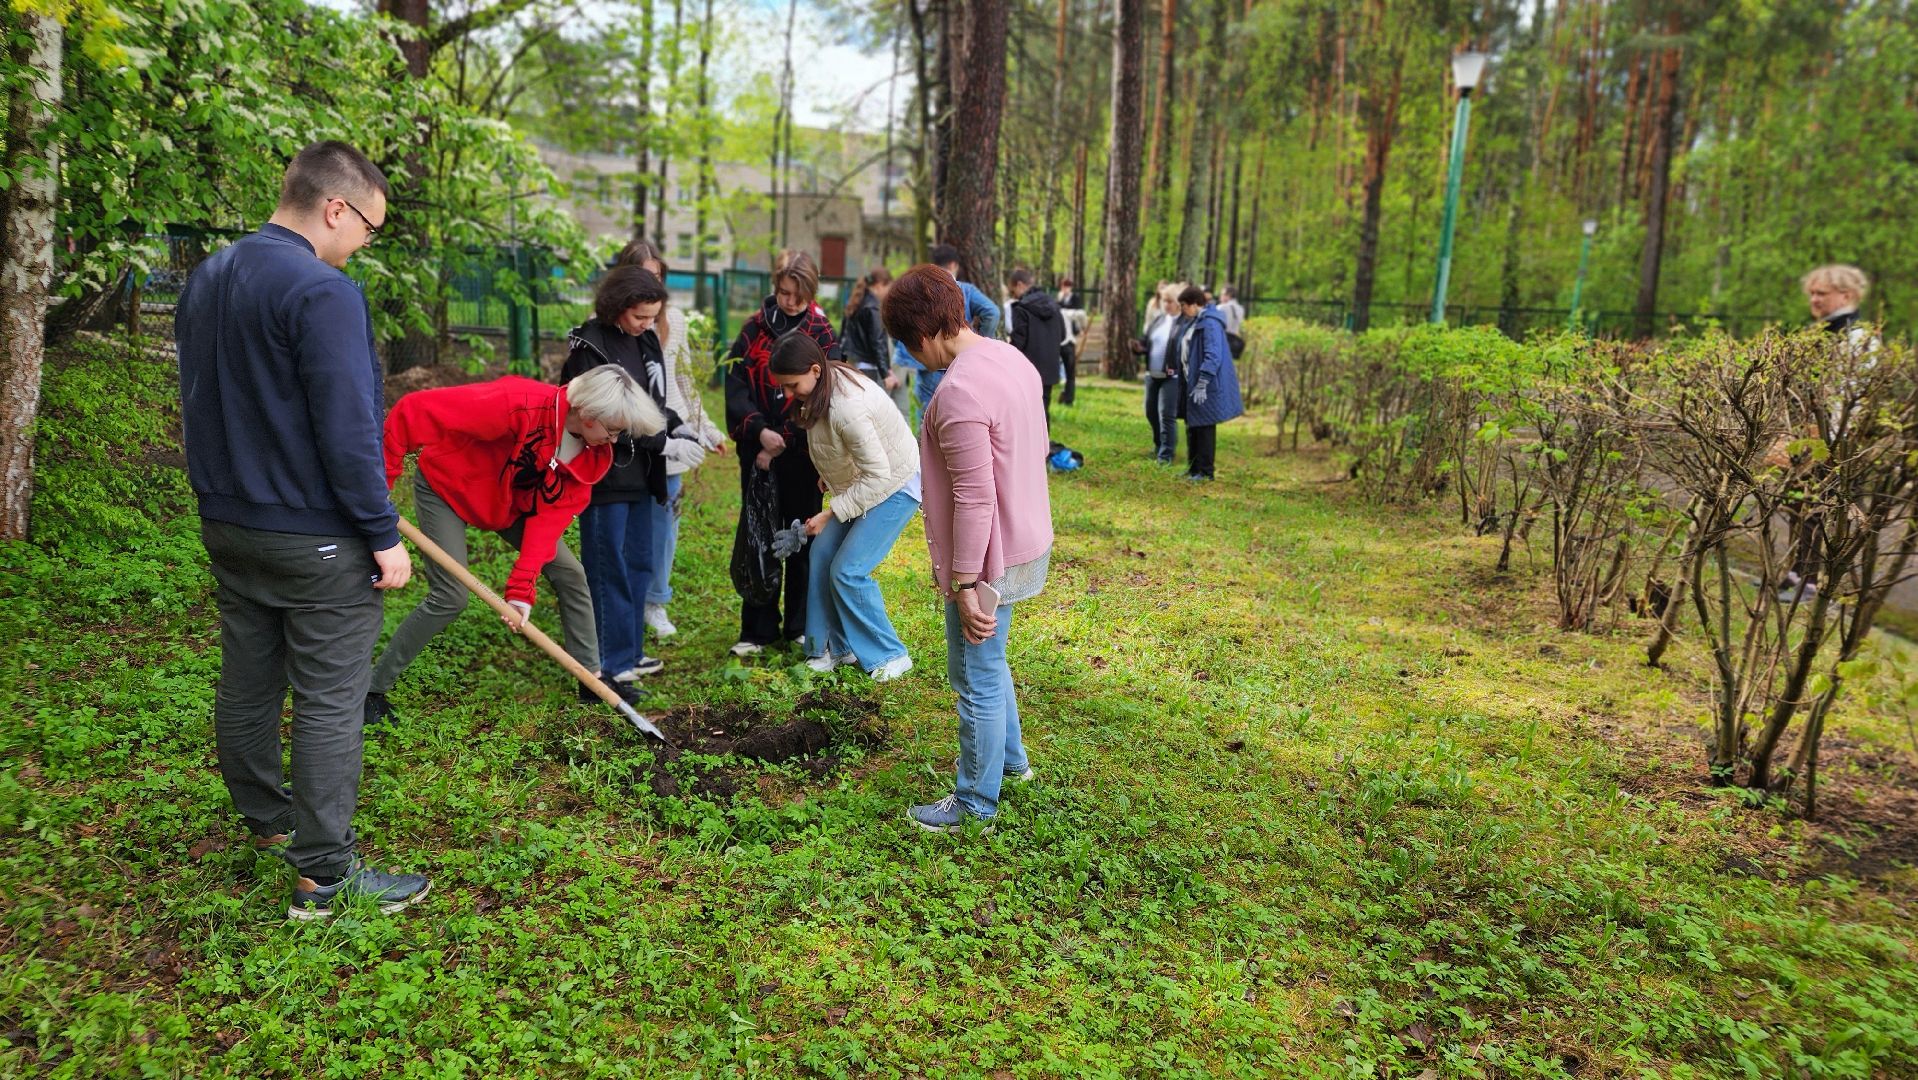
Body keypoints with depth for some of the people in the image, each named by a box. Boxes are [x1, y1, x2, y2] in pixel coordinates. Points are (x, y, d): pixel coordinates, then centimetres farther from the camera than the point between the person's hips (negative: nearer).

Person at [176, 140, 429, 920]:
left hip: (227, 525, 9)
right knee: (329, 700, -2)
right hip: (315, 537, -9)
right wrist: (384, 534, -16)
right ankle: (325, 873, 5)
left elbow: (202, 403, 18)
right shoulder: (323, 292, -19)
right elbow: (347, 429, -22)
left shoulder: (205, 281, 11)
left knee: (247, 682, 19)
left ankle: (265, 818, 36)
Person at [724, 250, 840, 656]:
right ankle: (757, 629, 15)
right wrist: (760, 431, -18)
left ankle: (801, 626, 21)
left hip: (804, 453, -1)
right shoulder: (753, 331, 2)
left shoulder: (822, 335, 0)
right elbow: (736, 389, -3)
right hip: (759, 450, 1)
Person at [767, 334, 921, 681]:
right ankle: (838, 647, 16)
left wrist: (830, 514, -24)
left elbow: (878, 475, -30)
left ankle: (890, 656, 5)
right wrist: (830, 474, 12)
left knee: (847, 572, -11)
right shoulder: (828, 381, -6)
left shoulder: (847, 408, -33)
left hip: (895, 486, -9)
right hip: (862, 482, 9)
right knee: (823, 554, 4)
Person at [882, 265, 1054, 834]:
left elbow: (974, 499, -27)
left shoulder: (959, 392, -26)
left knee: (977, 680, 6)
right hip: (1025, 542, 10)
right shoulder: (1011, 358, 4)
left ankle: (975, 803, 21)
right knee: (987, 663, 27)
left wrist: (964, 585, -21)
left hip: (989, 559, -10)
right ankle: (1009, 756, 45)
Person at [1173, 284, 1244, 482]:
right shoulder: (1189, 322, 12)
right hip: (1190, 383, 10)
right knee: (1191, 426, 16)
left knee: (1204, 427, -2)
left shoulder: (1210, 324, -18)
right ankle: (1193, 468, 27)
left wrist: (1201, 384, -26)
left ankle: (1205, 472, 6)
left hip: (1206, 386, -10)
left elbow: (1213, 356, -24)